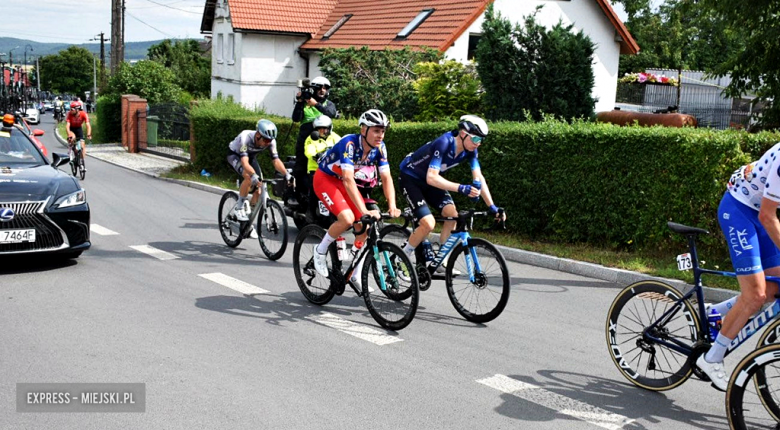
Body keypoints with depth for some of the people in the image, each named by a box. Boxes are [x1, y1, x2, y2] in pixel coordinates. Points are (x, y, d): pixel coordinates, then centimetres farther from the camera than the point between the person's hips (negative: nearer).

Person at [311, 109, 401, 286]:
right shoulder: (349, 144, -33)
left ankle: (356, 276, 10)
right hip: (325, 179, -6)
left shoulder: (379, 147, -14)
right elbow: (348, 180, -41)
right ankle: (320, 250, -3)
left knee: (365, 228, -5)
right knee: (347, 218, -28)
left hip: (344, 182, 6)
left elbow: (386, 178, -16)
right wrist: (364, 211, -48)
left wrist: (392, 206, -31)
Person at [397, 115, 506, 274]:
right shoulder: (444, 143, -33)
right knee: (428, 223, -20)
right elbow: (431, 178, -40)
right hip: (410, 178, -7)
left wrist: (492, 206, -19)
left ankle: (441, 262, 1)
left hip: (428, 181, 7)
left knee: (452, 214, -12)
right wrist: (461, 188, -49)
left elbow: (479, 178, -11)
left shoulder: (470, 150, -12)